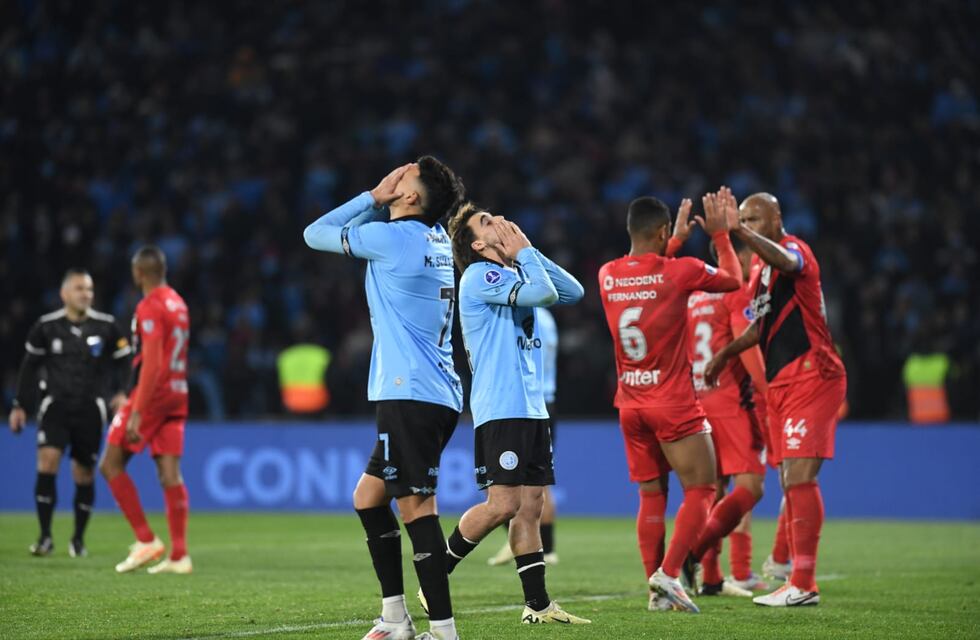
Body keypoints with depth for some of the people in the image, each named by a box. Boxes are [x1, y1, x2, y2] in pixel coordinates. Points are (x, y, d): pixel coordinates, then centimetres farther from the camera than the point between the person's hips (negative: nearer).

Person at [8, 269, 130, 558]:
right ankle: (45, 536, -11)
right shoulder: (46, 326, -2)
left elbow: (122, 362, 7)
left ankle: (78, 538, 21)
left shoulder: (106, 326, -2)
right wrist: (20, 406, 9)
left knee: (84, 474, 4)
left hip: (90, 409, 1)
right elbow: (30, 367, 9)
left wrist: (120, 392, -9)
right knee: (47, 461, -18)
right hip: (56, 404, -1)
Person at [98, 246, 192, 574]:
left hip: (152, 395, -8)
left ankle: (146, 541, -4)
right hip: (177, 396, 8)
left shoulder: (150, 307, -14)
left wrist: (136, 413, -23)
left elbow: (152, 362, -21)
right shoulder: (178, 303, 14)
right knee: (170, 475, 4)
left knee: (111, 465, 1)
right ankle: (178, 556, -1)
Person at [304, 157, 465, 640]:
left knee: (415, 504, -11)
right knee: (368, 497, 16)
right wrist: (377, 199, 13)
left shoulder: (392, 237, -11)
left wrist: (374, 197, 5)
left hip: (410, 396, -9)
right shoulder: (435, 238, 14)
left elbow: (315, 234, 2)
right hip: (438, 396, 9)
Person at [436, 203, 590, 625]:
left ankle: (538, 604, 6)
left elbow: (573, 292, 16)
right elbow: (545, 293, -20)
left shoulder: (514, 274, 18)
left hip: (531, 409, 8)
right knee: (503, 505, -13)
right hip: (499, 410, -8)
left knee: (530, 505, 6)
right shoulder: (480, 275, -9)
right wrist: (525, 252, -5)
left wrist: (530, 252, 10)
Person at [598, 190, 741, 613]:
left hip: (631, 405, 6)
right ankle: (668, 573, -13)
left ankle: (657, 588, 7)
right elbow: (733, 280, 6)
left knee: (651, 496, 11)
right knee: (700, 490, 1)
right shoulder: (681, 272, -12)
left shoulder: (608, 276, 3)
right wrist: (721, 235, 18)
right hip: (674, 404, -6)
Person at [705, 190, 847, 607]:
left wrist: (739, 230, -44)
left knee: (799, 476, -15)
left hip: (810, 378, -10)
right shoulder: (762, 274, 21)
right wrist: (725, 355, 22)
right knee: (791, 482, 7)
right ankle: (800, 581, 10)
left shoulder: (795, 249, -8)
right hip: (781, 384, 10)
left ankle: (803, 584, -17)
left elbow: (786, 261, -34)